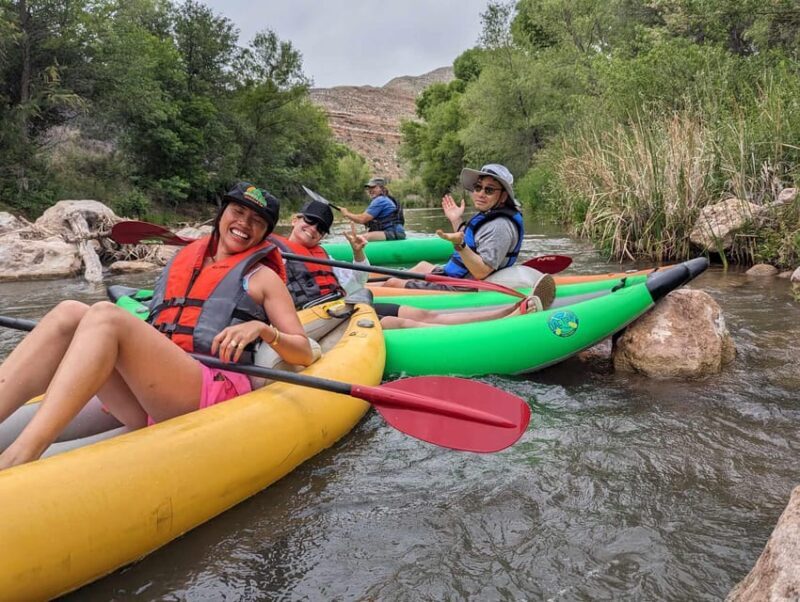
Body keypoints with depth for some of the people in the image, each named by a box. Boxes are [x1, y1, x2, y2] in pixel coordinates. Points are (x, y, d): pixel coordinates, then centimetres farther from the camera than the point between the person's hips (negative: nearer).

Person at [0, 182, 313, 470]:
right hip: (148, 402, 5)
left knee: (104, 315, -24)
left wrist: (261, 329, -13)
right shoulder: (183, 262, 26)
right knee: (70, 313, -14)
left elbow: (304, 353, 5)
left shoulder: (261, 276, 13)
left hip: (216, 393, -5)